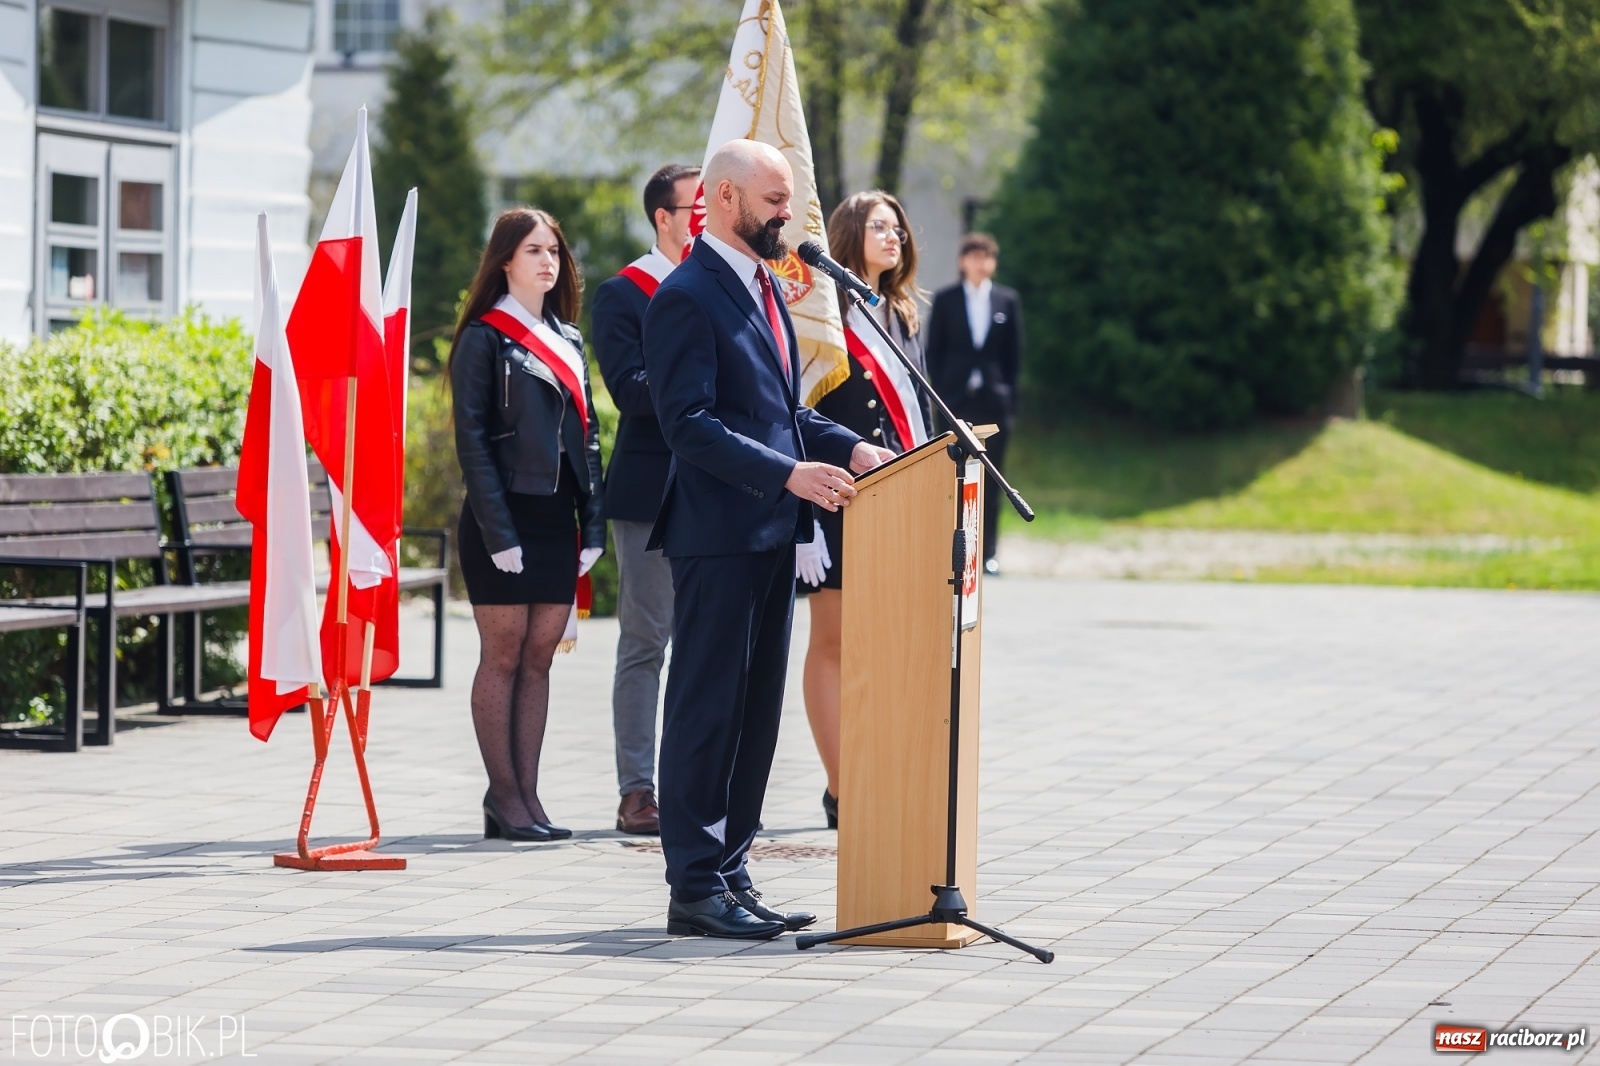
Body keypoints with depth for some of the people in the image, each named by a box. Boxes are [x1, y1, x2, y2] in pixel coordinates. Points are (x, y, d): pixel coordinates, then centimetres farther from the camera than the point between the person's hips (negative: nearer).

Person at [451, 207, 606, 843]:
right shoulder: (484, 338, -4)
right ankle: (504, 798, 1)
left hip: (557, 520, 6)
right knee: (503, 655, -2)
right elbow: (471, 439, -9)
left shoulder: (567, 340, 15)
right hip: (504, 517, -6)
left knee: (540, 656, 6)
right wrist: (499, 531, -16)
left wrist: (593, 525, 4)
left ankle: (526, 795, 8)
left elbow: (586, 435, 14)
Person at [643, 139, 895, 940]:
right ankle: (695, 888, -1)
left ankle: (729, 871, 17)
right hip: (718, 535, -9)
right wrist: (790, 473, -25)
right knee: (707, 708, -4)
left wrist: (848, 449, 7)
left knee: (756, 710, 11)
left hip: (770, 535, 9)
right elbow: (689, 425, -19)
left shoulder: (763, 288, 18)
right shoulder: (686, 297, -12)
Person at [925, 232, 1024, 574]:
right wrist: (941, 391, -3)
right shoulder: (945, 300, 4)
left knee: (990, 481, 2)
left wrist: (1007, 391, 1)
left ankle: (987, 552, 6)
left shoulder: (1008, 300, 8)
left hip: (995, 401, 1)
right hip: (956, 400, -1)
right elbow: (934, 351, 4)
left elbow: (1015, 353, 8)